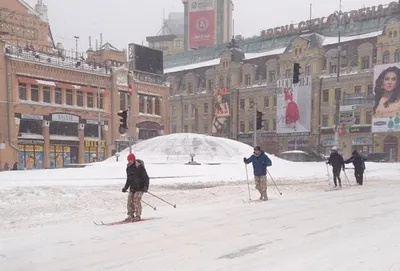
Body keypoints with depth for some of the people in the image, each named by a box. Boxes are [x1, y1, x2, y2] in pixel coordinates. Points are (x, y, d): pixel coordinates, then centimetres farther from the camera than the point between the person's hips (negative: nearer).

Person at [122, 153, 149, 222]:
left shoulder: (140, 167, -14)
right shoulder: (128, 168, 8)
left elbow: (146, 178, -12)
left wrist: (145, 187, -21)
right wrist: (125, 187, 15)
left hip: (140, 187, -7)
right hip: (132, 187, 7)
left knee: (136, 200, -16)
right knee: (130, 201, 2)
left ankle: (138, 216, -8)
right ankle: (131, 215, 14)